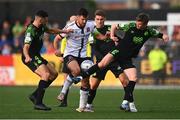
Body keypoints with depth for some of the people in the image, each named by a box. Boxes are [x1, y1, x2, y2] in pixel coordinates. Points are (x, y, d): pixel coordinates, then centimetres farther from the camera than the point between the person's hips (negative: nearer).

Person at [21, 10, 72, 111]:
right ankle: (38, 103, -26)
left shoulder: (41, 27, 6)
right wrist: (27, 57, -52)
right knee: (46, 74, -26)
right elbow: (26, 47, -33)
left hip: (37, 56, 10)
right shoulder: (31, 31, -23)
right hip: (30, 58, -10)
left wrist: (64, 31, 18)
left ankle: (35, 95, 12)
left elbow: (50, 30, 28)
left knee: (54, 74, 13)